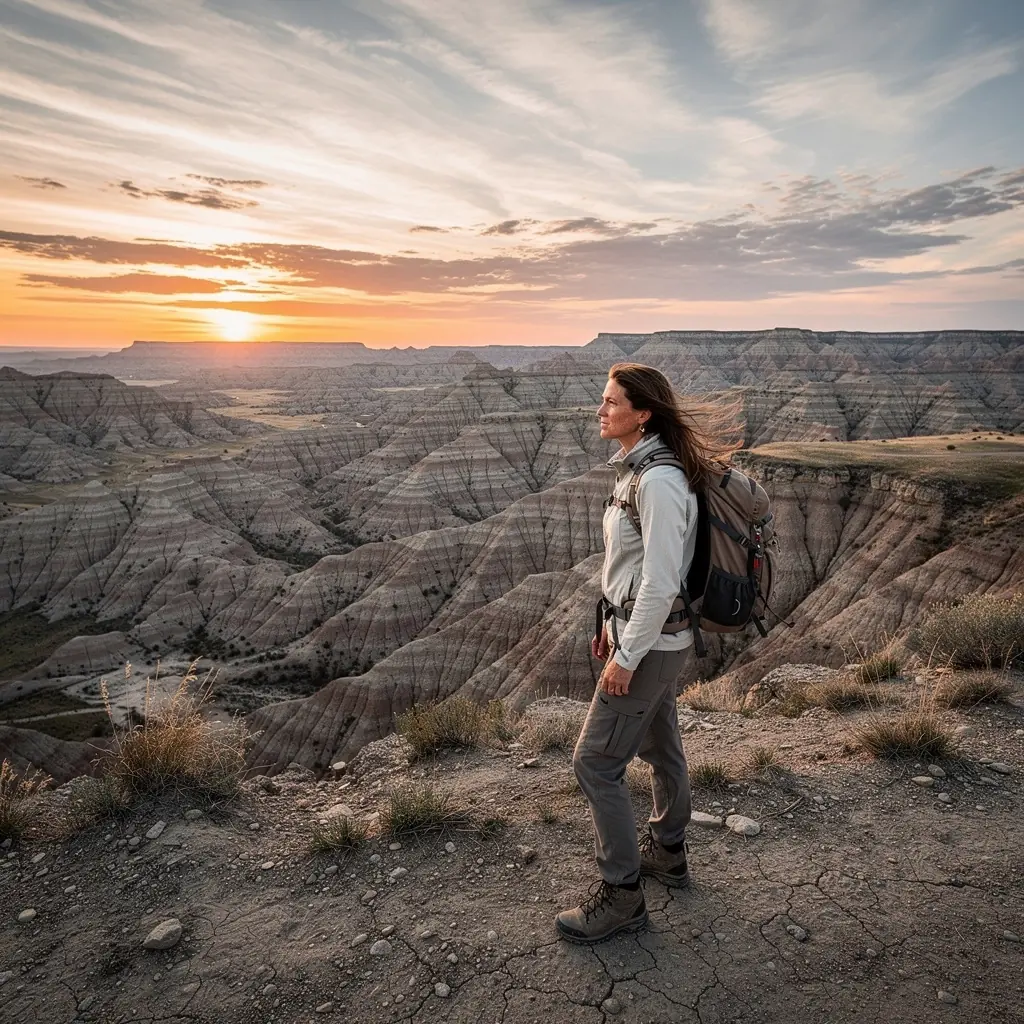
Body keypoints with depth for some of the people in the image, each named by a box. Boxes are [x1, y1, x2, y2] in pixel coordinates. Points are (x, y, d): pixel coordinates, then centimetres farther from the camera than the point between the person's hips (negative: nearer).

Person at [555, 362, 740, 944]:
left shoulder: (659, 482, -24)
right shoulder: (635, 468, 6)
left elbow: (660, 582, -26)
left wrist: (626, 656, -20)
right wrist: (613, 624, 17)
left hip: (650, 644, -10)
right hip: (647, 633, 10)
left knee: (596, 762, -1)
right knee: (659, 745, 23)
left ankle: (622, 895, 15)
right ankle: (668, 852, 43)